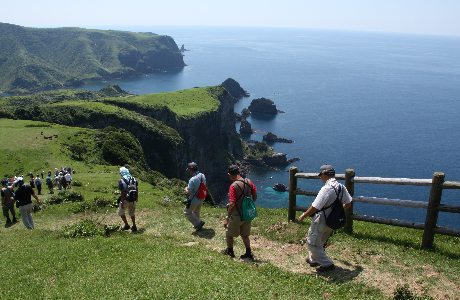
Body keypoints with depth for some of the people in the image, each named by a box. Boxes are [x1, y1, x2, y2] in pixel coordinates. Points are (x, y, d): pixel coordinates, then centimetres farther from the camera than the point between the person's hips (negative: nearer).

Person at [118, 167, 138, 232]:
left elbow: (122, 192, -19)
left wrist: (122, 203, -16)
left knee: (121, 212, 17)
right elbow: (137, 189, 11)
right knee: (132, 213, 21)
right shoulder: (133, 179, 2)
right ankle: (134, 227, 20)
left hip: (125, 200, -5)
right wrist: (136, 197, 24)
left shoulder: (121, 181, -14)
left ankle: (126, 225, 14)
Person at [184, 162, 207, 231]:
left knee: (187, 211, 14)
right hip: (202, 198, 8)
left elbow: (189, 192, -25)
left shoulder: (192, 180, -29)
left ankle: (198, 223, 9)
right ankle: (197, 225, 39)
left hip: (194, 200, -8)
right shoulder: (203, 176, -5)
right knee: (196, 211, 27)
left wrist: (186, 189, -2)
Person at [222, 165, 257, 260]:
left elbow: (232, 204, -26)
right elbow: (255, 197, 5)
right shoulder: (248, 182, -4)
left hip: (237, 216, -6)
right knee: (245, 235, 21)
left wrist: (227, 218, -19)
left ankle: (230, 251, 33)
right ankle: (249, 254, 20)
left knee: (229, 234, 18)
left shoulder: (233, 186, -23)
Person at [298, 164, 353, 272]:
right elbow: (348, 204, 12)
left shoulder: (326, 189, -25)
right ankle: (313, 259, 41)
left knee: (312, 243, 8)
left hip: (321, 222, -9)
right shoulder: (342, 187, 0)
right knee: (320, 241, 26)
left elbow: (315, 207, -25)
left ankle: (327, 264, 11)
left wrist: (303, 216, -12)